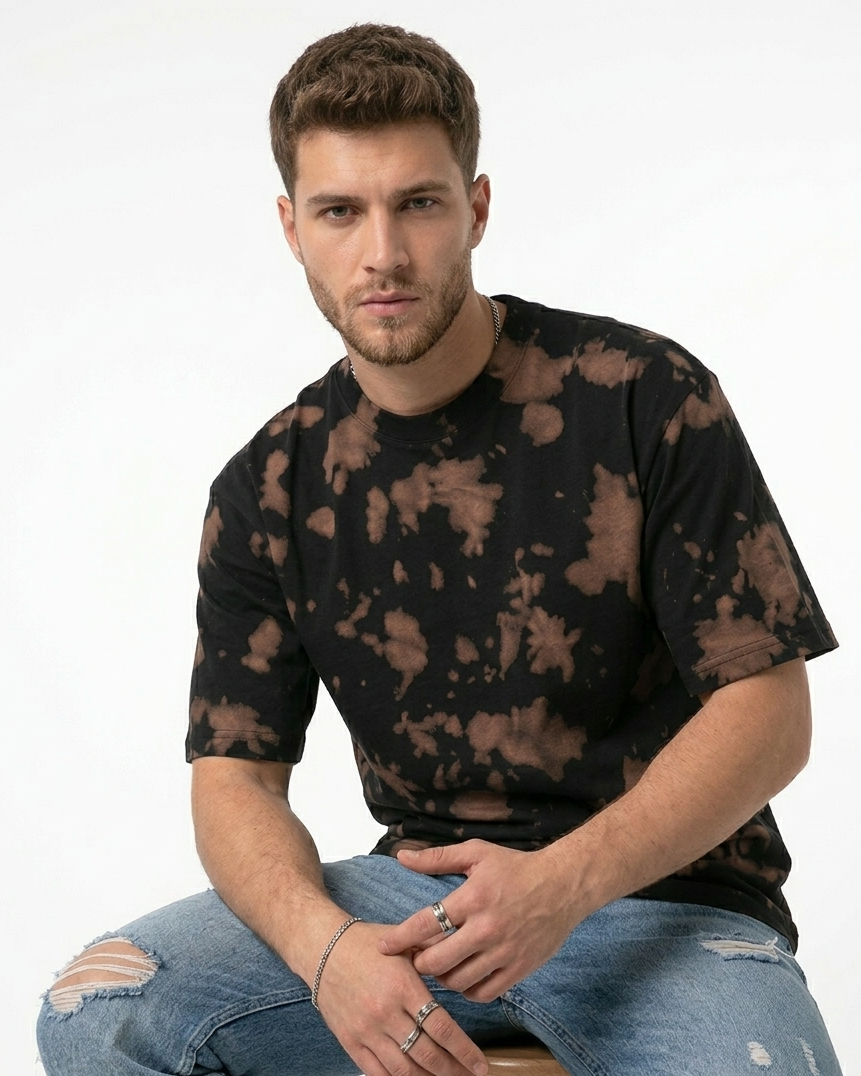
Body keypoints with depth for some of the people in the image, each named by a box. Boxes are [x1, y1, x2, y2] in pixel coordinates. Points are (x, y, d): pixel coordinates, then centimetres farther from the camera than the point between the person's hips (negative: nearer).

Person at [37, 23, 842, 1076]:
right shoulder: (266, 494, 3)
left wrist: (565, 880, -22)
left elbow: (767, 709, -7)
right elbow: (235, 775, 2)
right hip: (417, 887, 3)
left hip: (664, 888, -2)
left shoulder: (642, 397, -7)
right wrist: (326, 947, -21)